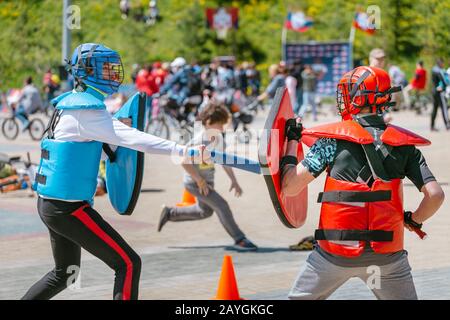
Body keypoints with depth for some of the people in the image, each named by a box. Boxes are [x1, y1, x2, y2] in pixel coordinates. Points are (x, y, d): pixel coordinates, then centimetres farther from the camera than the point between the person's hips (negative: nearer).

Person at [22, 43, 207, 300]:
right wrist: (186, 150, -34)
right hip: (68, 208, -10)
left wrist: (116, 125, 12)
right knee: (128, 264, -8)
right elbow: (132, 138, -28)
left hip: (49, 203, 10)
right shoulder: (87, 111, -17)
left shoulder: (69, 102, 11)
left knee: (65, 274, 26)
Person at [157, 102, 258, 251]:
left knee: (205, 211, 24)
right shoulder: (200, 141, -26)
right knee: (221, 205, -17)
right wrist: (199, 180, -27)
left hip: (208, 180, 9)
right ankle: (239, 240, -11)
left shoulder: (218, 138, -1)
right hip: (194, 181, -9)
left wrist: (234, 181, 3)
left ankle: (170, 213, 39)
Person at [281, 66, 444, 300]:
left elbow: (289, 187, -7)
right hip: (388, 254, 2)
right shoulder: (404, 143, 0)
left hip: (336, 253, -1)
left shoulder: (333, 139, -7)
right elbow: (435, 195, -7)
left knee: (299, 297, 17)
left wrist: (292, 141, 7)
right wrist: (414, 220, 13)